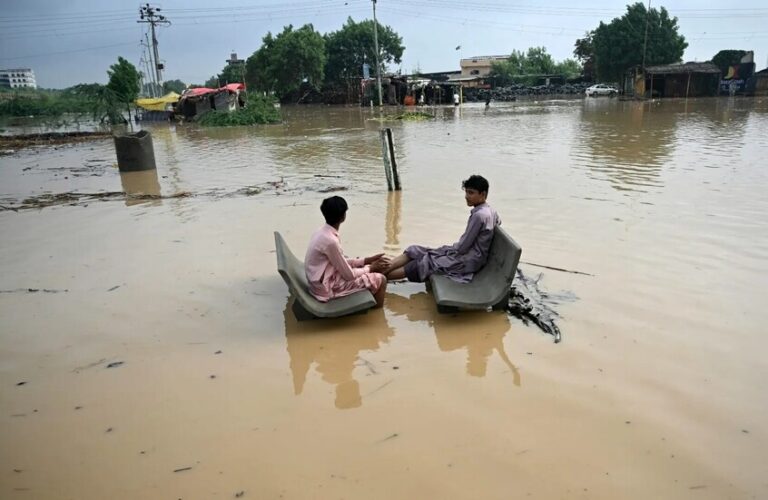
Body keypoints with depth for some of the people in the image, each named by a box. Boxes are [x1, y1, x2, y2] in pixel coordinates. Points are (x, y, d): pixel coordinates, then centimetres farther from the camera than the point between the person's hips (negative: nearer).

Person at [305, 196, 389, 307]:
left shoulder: (322, 232, 2)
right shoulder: (330, 240, -26)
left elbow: (341, 262, 11)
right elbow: (349, 275, -18)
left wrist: (366, 260, 7)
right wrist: (370, 268, -2)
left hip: (322, 282, 9)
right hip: (327, 288, -9)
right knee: (380, 279, -6)